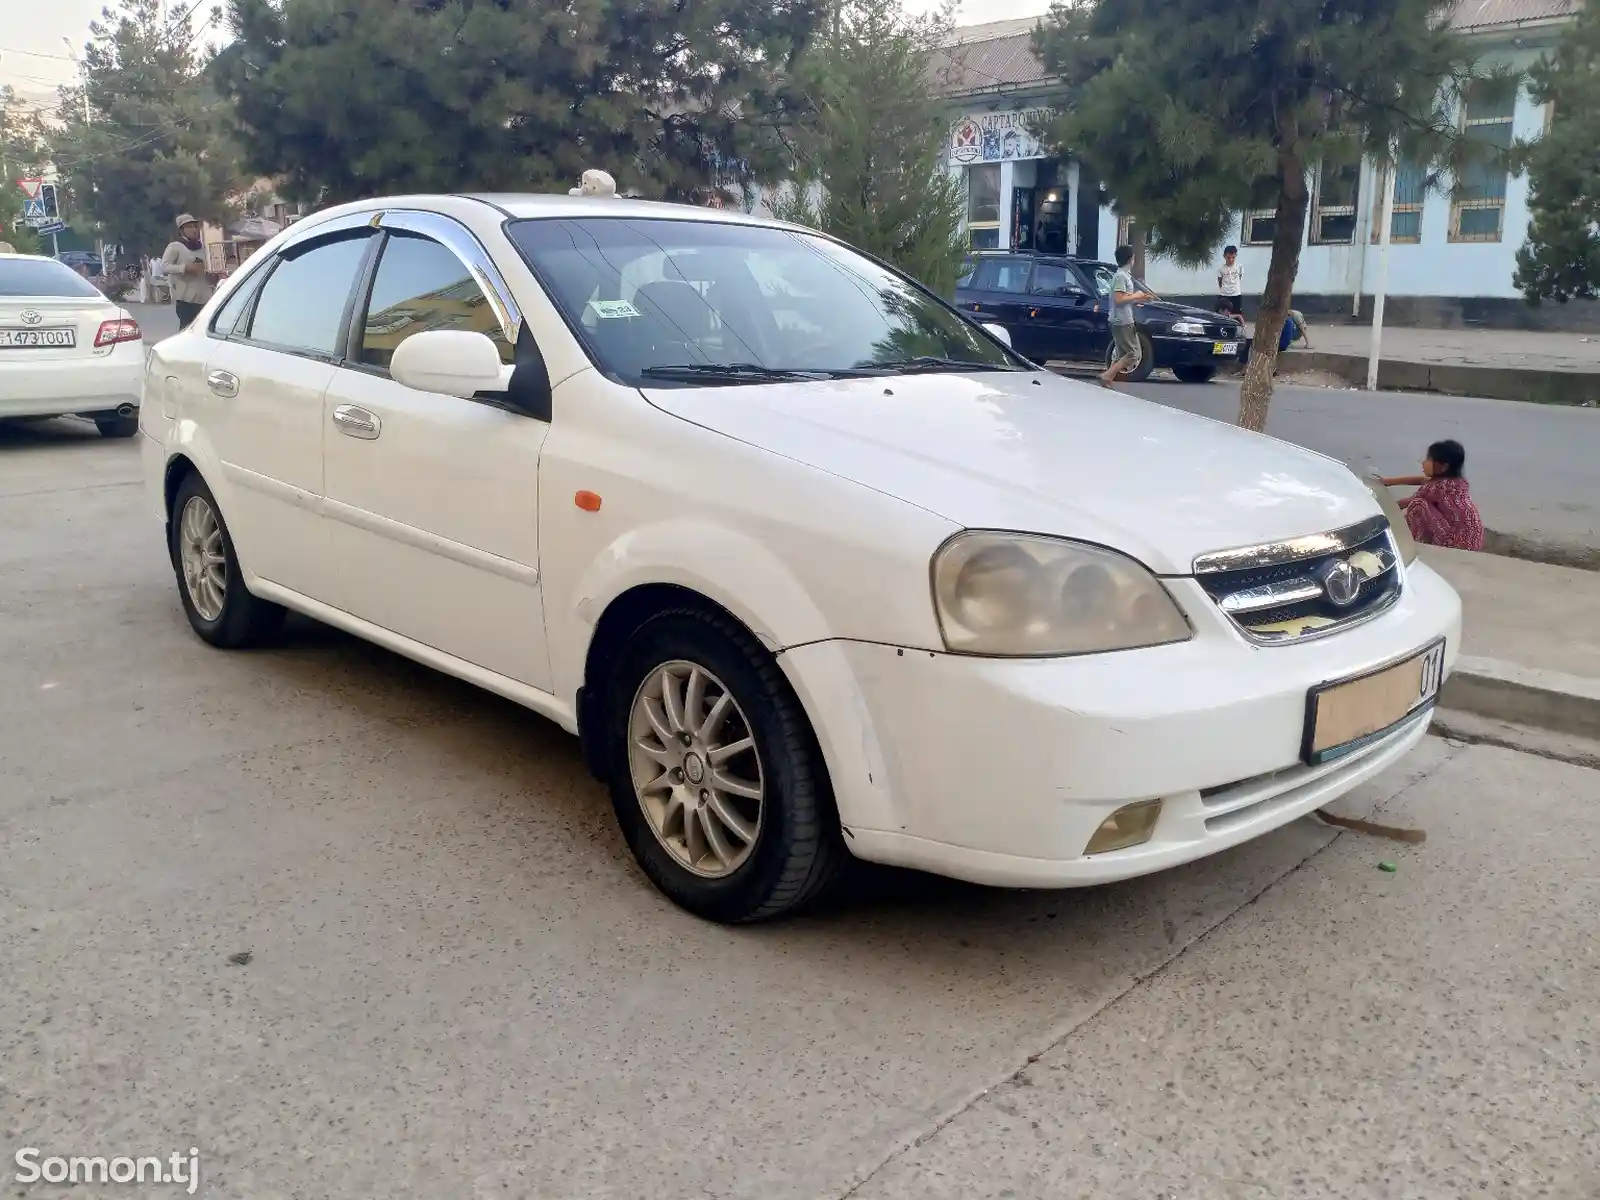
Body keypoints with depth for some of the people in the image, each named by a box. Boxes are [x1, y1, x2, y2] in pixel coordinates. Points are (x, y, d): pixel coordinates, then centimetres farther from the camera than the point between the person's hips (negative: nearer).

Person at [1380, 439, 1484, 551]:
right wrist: (1387, 482, 23)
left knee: (1419, 505, -11)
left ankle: (1422, 542, 2)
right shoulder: (1455, 479, 8)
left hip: (1459, 541, -9)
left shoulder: (1438, 486, -16)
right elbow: (1419, 480, 18)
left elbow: (1410, 502, -1)